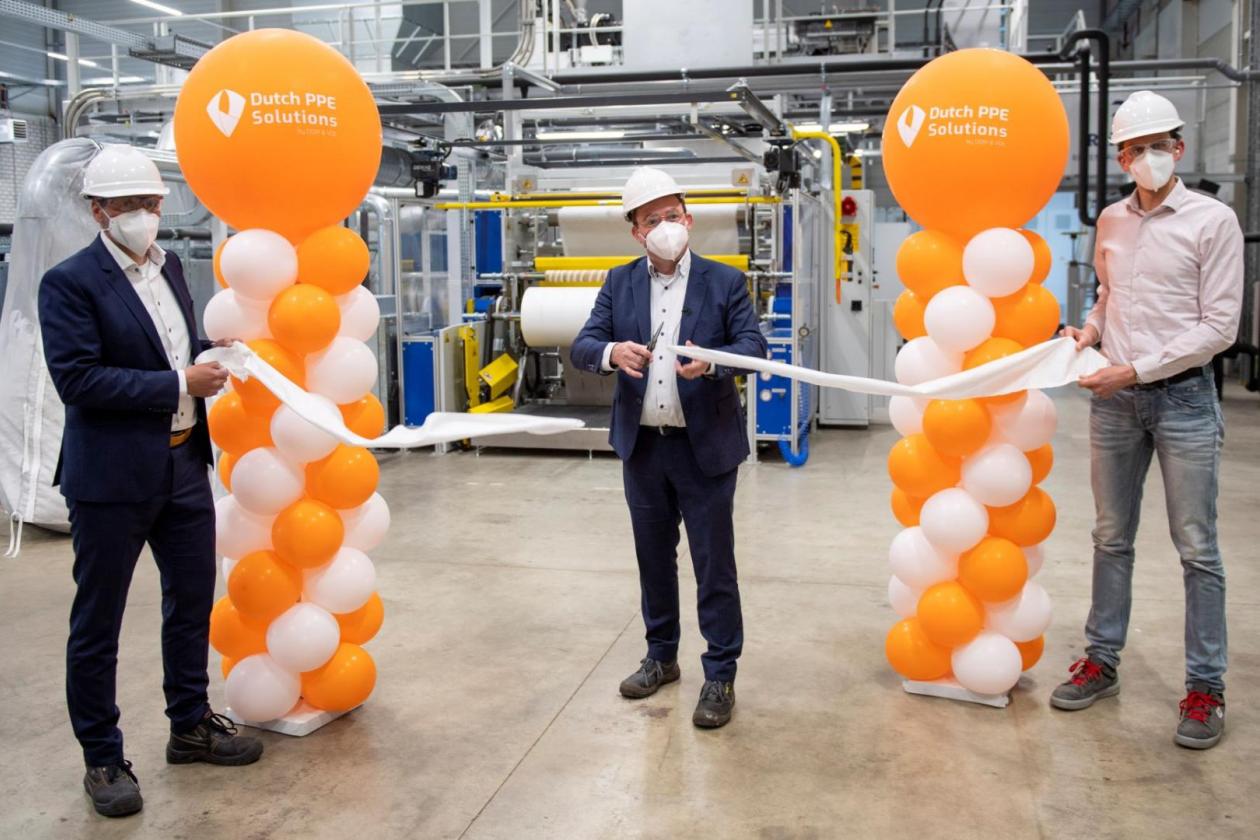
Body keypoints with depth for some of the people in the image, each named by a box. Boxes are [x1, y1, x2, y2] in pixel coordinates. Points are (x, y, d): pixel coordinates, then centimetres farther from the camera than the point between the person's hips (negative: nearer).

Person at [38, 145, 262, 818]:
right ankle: (102, 758, 22)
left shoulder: (167, 265, 9)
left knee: (192, 600, 17)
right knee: (97, 623, 6)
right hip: (112, 477, -7)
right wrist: (179, 383, -19)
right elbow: (77, 379, -20)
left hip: (184, 465, 7)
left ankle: (191, 725, 35)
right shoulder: (69, 282, -12)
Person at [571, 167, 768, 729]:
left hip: (705, 446, -3)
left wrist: (710, 361, -32)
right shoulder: (619, 283, 5)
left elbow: (753, 346, -11)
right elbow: (582, 347, -3)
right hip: (642, 445, 4)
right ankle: (661, 656, 34)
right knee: (654, 557, 17)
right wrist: (612, 352, -26)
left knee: (713, 563, 2)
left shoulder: (725, 281, -3)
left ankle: (720, 676, 14)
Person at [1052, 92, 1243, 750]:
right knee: (1111, 538, 11)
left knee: (1196, 548, 0)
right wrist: (1089, 330, 3)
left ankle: (1205, 687, 8)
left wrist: (1136, 369, -14)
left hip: (1182, 396, -5)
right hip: (1114, 398, 5)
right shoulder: (1111, 221, 10)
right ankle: (1101, 660, 22)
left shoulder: (1212, 221, -5)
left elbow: (1219, 327, -9)